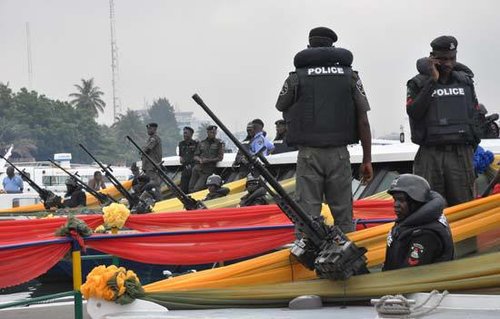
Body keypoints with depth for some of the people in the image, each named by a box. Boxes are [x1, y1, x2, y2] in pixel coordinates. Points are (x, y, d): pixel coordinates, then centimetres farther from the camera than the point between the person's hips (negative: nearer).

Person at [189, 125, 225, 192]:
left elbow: (220, 158, -2)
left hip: (207, 171, -5)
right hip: (197, 168, 5)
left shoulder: (219, 143, 4)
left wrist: (208, 160, -12)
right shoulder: (201, 143, 15)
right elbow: (195, 156, 15)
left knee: (197, 188, -16)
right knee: (191, 188, 1)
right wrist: (200, 160, -9)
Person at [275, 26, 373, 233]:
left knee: (307, 215, 1)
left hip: (308, 154, -1)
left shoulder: (296, 78, 1)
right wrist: (367, 160, 4)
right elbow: (363, 121, 1)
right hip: (339, 154, 1)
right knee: (344, 216, 7)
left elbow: (282, 110, 15)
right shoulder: (350, 76, 4)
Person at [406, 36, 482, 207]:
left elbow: (474, 115, 18)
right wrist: (432, 81, -12)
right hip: (430, 155, -2)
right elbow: (413, 112, -13)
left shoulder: (465, 80, 14)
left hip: (461, 155, 3)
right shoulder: (418, 83, 3)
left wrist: (472, 145, 11)